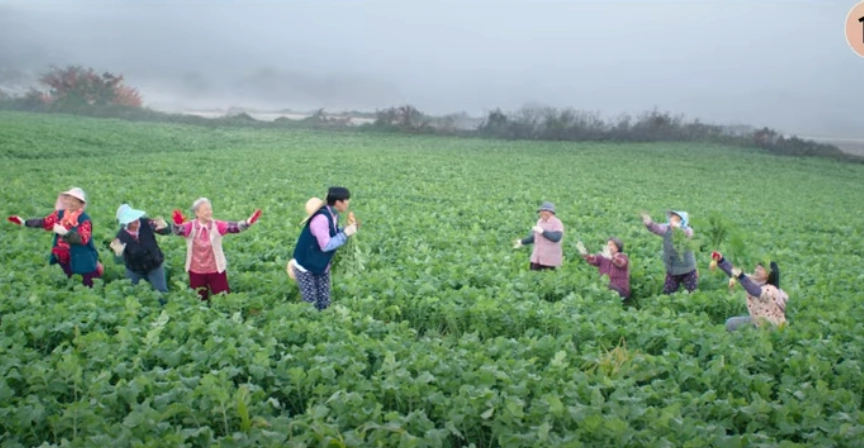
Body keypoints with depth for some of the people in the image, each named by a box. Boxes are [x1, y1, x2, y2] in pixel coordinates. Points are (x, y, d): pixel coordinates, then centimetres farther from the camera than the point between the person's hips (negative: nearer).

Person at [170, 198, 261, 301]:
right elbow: (178, 230, -30)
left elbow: (233, 227, -26)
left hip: (216, 270, 0)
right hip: (196, 271, 0)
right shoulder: (191, 227, -11)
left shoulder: (217, 226, -10)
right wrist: (177, 223, -55)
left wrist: (248, 222, -45)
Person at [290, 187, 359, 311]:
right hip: (306, 267, -8)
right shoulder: (321, 218, -28)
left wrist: (348, 229, -7)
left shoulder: (333, 215, -2)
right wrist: (346, 234, -23)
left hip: (321, 266, 8)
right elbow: (326, 245, -29)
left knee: (324, 304, 10)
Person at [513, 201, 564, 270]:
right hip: (537, 257, 6)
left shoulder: (557, 223, -10)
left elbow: (556, 238, -24)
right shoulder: (540, 221, 11)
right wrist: (522, 242, 15)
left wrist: (542, 231, -23)